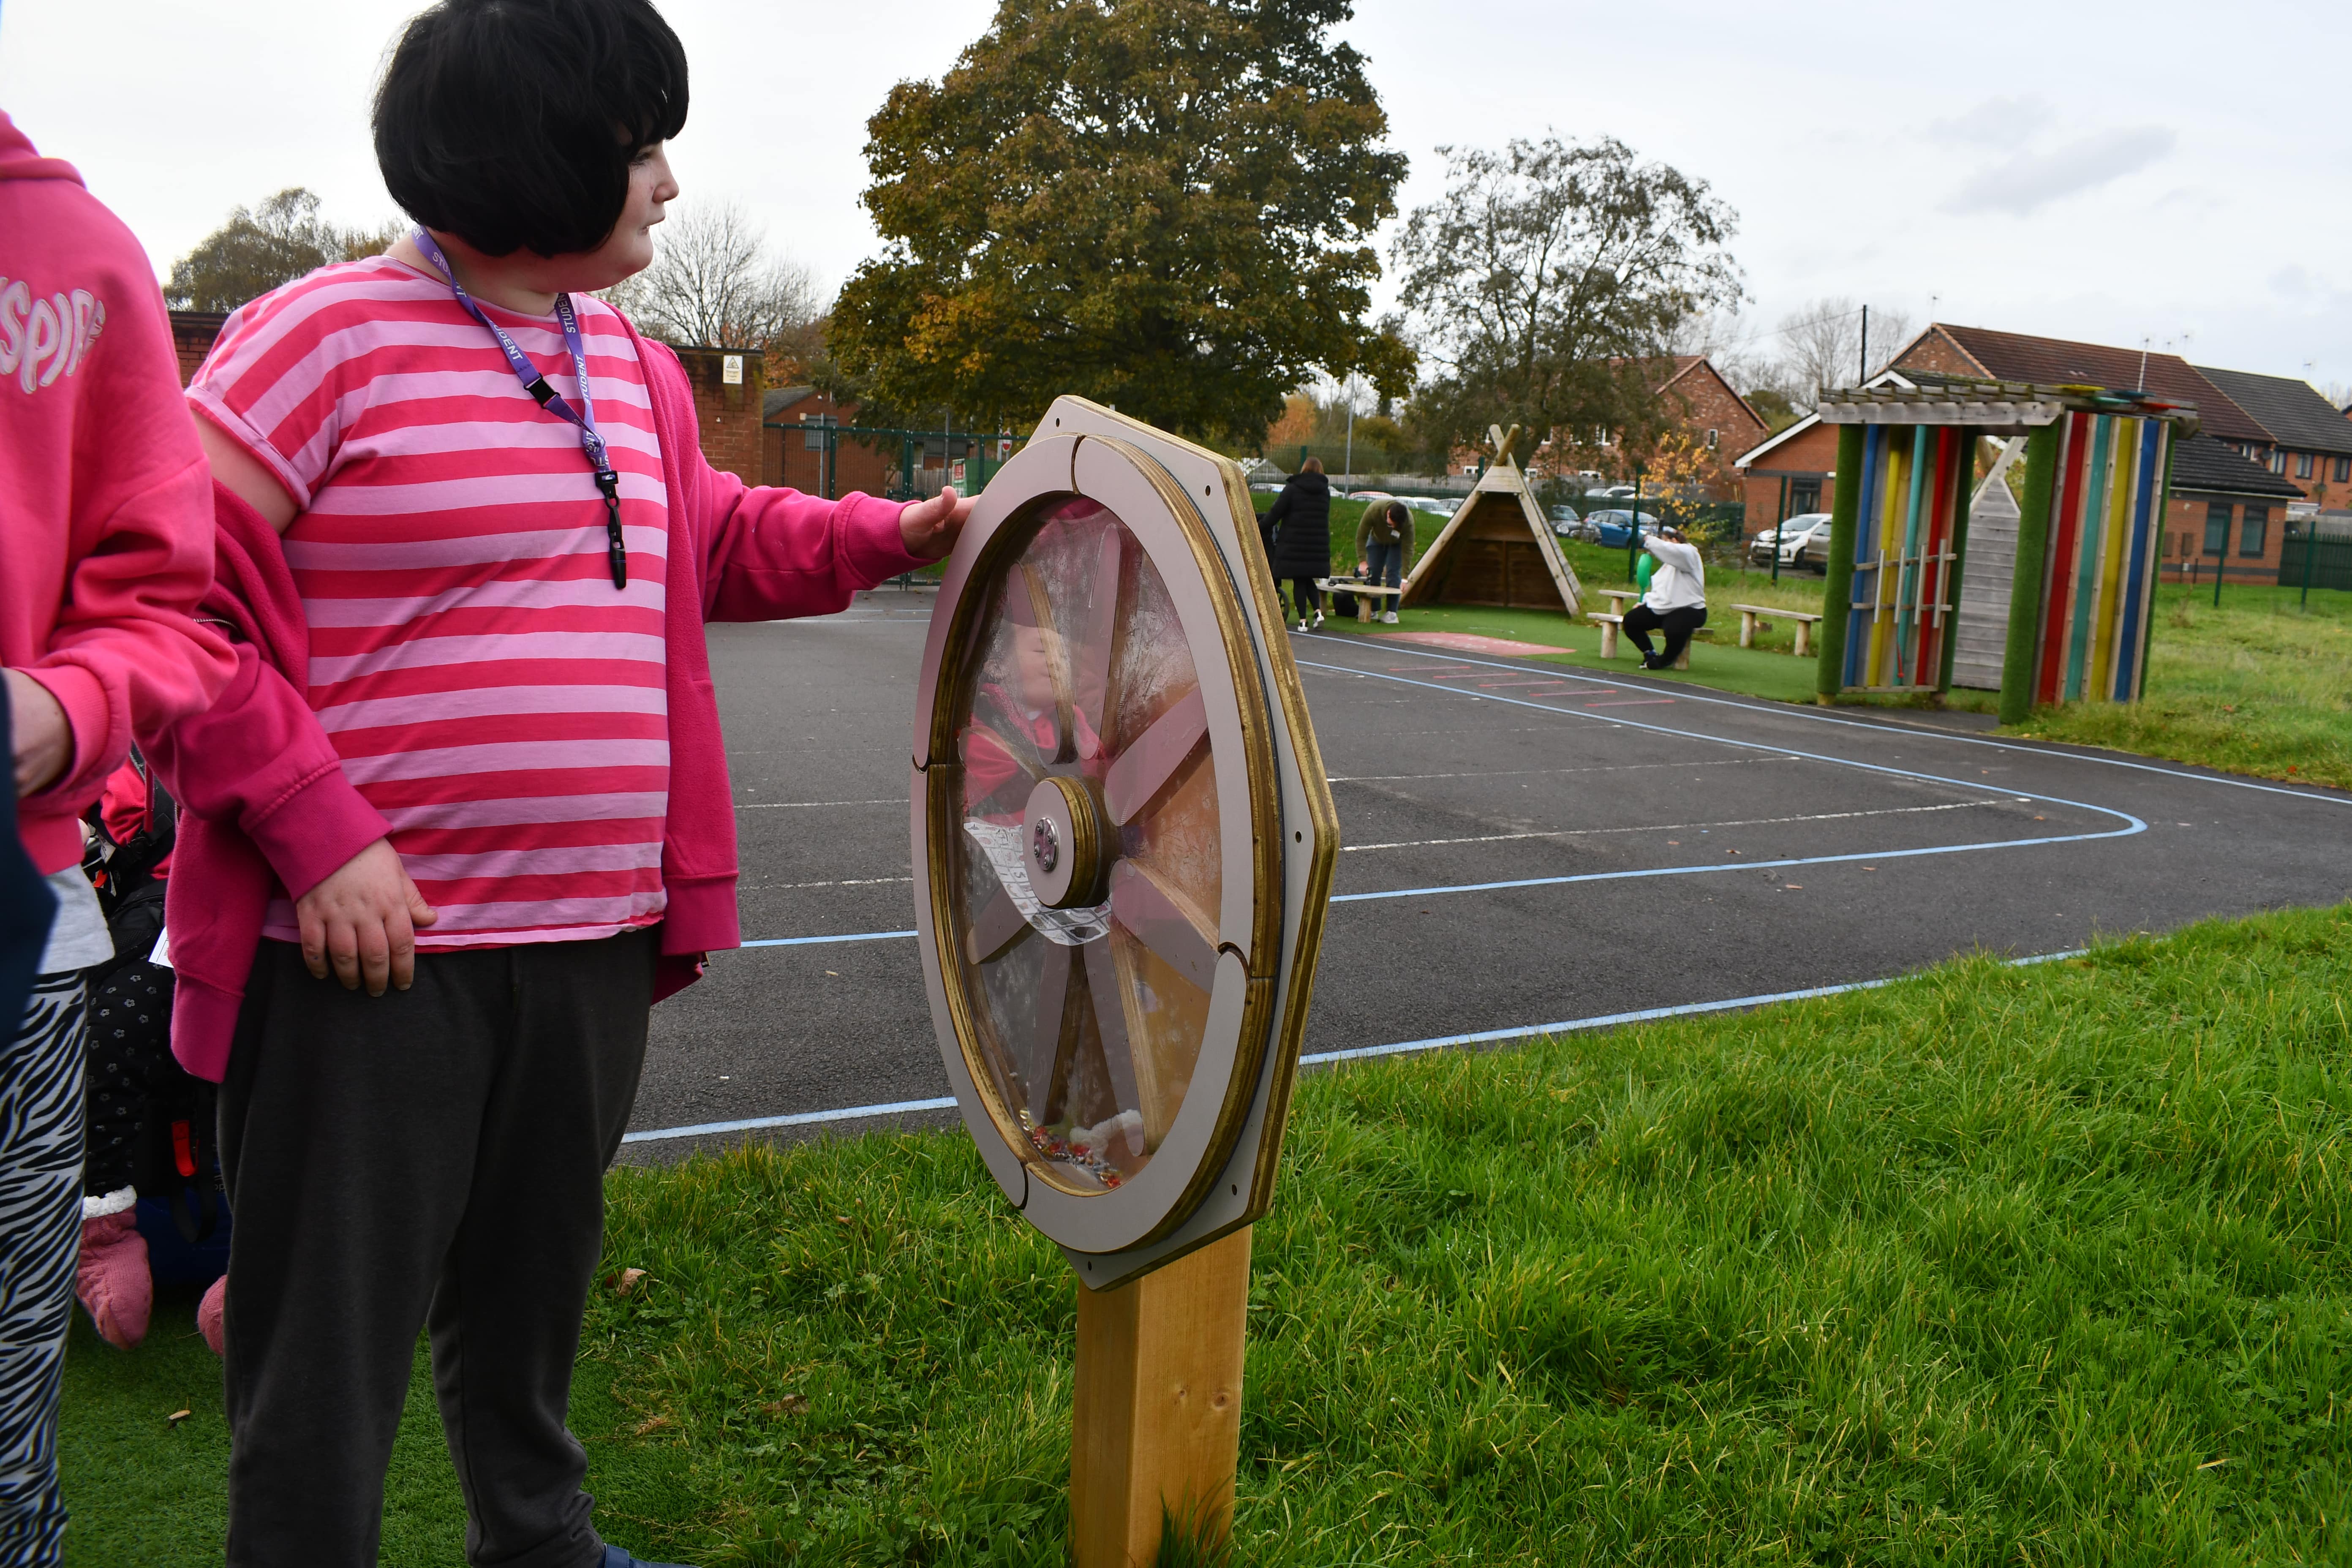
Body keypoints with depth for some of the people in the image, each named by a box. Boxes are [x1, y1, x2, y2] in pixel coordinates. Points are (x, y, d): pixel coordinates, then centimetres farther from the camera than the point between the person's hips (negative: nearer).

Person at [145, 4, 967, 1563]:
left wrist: (885, 536, 17)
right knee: (332, 1336, 5)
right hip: (376, 939, -7)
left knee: (533, 1289, 24)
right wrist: (312, 824, -19)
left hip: (593, 937, 7)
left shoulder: (640, 373, 11)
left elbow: (710, 543, 27)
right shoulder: (326, 336, -11)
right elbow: (173, 596, -13)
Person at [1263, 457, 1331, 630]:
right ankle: (1318, 611, -3)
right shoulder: (1325, 491, 9)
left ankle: (1303, 621, -1)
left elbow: (1276, 512, -6)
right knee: (1309, 580, 17)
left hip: (1295, 544, -4)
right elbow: (1325, 517, 13)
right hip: (1318, 544, 4)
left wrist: (1264, 526, 8)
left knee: (1299, 582, 3)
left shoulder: (1292, 489, -5)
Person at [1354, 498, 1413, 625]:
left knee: (1393, 574, -15)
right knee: (1373, 573, -3)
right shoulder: (1373, 511, -39)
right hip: (1377, 540, 2)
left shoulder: (1408, 522, -39)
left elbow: (1407, 550, -33)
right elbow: (1361, 536, -27)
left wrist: (1404, 578, -35)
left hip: (1396, 544, -2)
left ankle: (1391, 613, -12)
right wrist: (1362, 561, -32)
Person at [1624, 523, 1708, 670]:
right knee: (1630, 620, -2)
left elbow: (1667, 550, -31)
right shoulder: (1669, 562, 22)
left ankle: (1665, 660, -10)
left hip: (1689, 609, -9)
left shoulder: (1688, 553, -7)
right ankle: (1651, 655, 5)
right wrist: (1644, 602, 10)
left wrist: (1650, 541, -18)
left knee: (1674, 630, -39)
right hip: (1664, 608, 9)